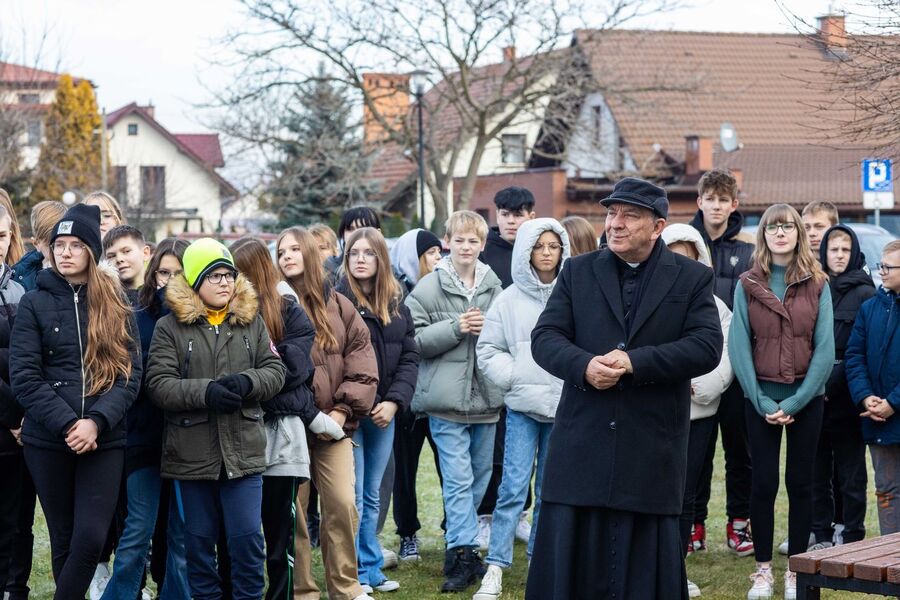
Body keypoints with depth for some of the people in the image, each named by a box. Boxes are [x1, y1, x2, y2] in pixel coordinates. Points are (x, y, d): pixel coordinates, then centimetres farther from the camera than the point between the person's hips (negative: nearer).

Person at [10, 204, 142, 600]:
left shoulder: (116, 306, 8)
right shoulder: (34, 304, 5)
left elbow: (129, 374, 0)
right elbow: (24, 376, -4)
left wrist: (96, 422, -15)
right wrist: (67, 424, -15)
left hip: (104, 440, 0)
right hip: (47, 441, 0)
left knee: (91, 537, -12)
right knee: (64, 538, 5)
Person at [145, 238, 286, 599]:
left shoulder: (252, 322, 8)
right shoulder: (170, 328, -1)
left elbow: (275, 371, 5)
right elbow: (159, 384, -9)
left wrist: (247, 382, -16)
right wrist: (205, 391, -22)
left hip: (243, 449, 1)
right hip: (193, 453, -1)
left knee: (248, 538, -1)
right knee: (199, 540, 9)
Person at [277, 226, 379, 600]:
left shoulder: (337, 305, 8)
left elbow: (361, 360, 5)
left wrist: (344, 408, -4)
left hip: (334, 425, 1)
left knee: (343, 506, -4)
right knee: (292, 511, 1)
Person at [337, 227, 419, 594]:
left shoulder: (396, 304, 9)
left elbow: (409, 357, 8)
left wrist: (394, 401, -5)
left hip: (383, 413, 5)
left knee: (372, 496, 14)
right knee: (352, 499, -3)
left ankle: (372, 570, 23)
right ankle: (355, 577, 5)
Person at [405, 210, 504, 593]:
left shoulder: (494, 287, 6)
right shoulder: (430, 288, -4)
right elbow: (414, 340, -7)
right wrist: (455, 328, -18)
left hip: (486, 398, 4)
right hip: (447, 399, -4)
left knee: (481, 476, 14)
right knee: (459, 480, -7)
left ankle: (458, 545, 29)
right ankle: (464, 554, -4)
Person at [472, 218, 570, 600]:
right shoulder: (509, 300, 0)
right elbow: (488, 351, 4)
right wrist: (515, 377, -8)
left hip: (565, 407, 1)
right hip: (523, 406, -1)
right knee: (514, 487, -6)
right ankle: (495, 568, -3)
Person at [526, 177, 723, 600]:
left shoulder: (692, 279, 4)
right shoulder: (577, 272, 10)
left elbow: (707, 347, -8)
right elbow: (544, 338, 2)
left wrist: (635, 362, -17)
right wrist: (584, 366, -19)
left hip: (652, 450, -2)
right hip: (581, 446, 2)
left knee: (643, 566, 5)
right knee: (568, 555, 4)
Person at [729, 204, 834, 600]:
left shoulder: (817, 285, 1)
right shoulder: (747, 285, 1)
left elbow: (824, 349, -4)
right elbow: (739, 346, -5)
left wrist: (796, 402, -11)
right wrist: (762, 402, -12)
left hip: (806, 399, 0)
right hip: (761, 398, 0)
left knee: (800, 482, 6)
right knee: (763, 483, 1)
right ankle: (763, 568, 11)